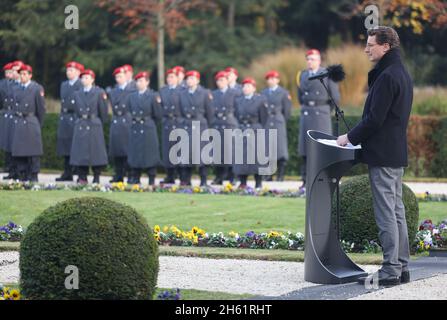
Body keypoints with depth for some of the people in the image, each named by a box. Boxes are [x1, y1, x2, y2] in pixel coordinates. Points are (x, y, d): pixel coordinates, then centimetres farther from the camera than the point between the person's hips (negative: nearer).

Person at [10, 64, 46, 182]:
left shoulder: (37, 88, -3)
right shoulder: (16, 89, 12)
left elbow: (41, 108, 0)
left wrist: (39, 125, 3)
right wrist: (18, 119, 13)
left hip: (31, 123, -5)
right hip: (18, 123, 5)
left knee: (33, 151, -3)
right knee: (18, 152, 3)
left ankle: (33, 176, 1)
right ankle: (22, 176, 10)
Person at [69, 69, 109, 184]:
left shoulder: (99, 93, -1)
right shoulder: (77, 94, 12)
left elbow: (103, 111, 3)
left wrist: (100, 123, 8)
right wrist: (81, 120, 14)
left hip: (94, 126, -4)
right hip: (80, 126, 4)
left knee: (95, 152, -2)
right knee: (80, 153, 0)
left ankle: (96, 178, 4)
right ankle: (82, 178, 5)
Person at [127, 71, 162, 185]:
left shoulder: (153, 96, -1)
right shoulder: (132, 96, 13)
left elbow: (158, 116, -1)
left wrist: (157, 103, -9)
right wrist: (135, 120, 9)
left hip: (148, 130, -4)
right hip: (135, 129, 4)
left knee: (150, 157, -3)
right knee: (135, 156, 4)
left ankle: (151, 182, 2)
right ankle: (135, 180, 11)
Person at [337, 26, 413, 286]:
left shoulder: (387, 77, -18)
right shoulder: (402, 73, 14)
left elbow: (374, 119, -20)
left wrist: (350, 137, -7)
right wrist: (356, 136, 17)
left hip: (382, 155, -10)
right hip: (397, 153, 10)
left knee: (386, 213, -7)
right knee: (396, 211, 13)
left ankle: (390, 271, -6)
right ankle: (402, 267, 18)